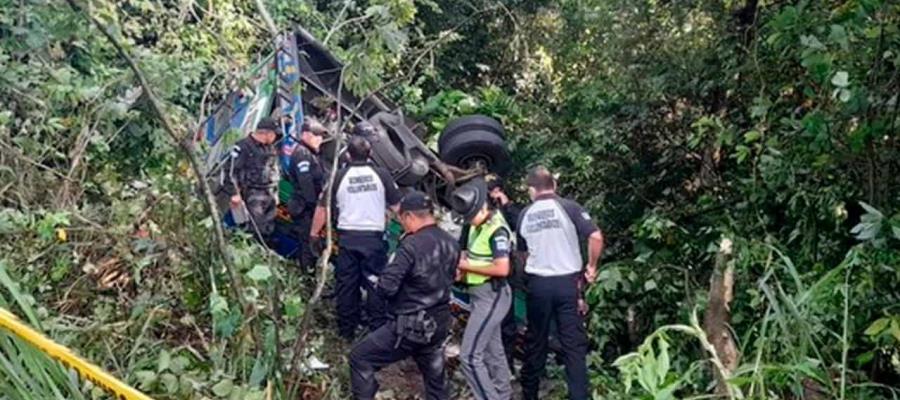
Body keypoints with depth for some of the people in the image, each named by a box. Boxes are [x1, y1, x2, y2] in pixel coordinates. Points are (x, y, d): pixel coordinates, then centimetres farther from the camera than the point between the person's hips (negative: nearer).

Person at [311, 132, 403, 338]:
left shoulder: (339, 177, 0)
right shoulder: (381, 174, -1)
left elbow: (323, 209, 4)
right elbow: (397, 206, 1)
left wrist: (314, 234, 16)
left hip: (347, 237, 1)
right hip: (374, 236, -1)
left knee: (346, 284, 9)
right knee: (374, 283, 6)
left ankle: (346, 330, 17)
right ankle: (377, 328, 7)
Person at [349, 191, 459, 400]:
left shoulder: (412, 245, -21)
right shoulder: (451, 244, 2)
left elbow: (385, 287, -21)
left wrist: (379, 284, 0)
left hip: (410, 327, -7)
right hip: (439, 325, 7)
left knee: (360, 358, 8)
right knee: (435, 381, 19)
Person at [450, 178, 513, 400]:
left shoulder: (497, 230, -20)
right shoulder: (478, 225, 8)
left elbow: (502, 268, -27)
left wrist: (467, 266, -18)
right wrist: (463, 267, -1)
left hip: (491, 296, -10)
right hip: (482, 295, 10)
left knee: (469, 355, -10)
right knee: (492, 350, 20)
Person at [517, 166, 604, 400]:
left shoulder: (525, 215, 6)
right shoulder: (569, 207, -6)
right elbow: (596, 237, -15)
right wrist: (591, 266, -2)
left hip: (537, 284, 3)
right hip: (568, 282, -3)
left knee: (535, 341, 15)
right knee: (573, 343, 2)